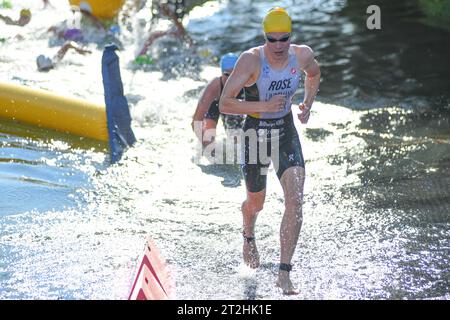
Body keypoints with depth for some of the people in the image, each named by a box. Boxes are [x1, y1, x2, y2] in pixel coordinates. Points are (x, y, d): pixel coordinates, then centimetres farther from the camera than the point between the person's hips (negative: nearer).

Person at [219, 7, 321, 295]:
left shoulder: (302, 55, -10)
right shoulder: (251, 60, -23)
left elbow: (314, 74, 17)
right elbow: (225, 104, -24)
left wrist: (308, 103, 4)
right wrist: (265, 105, -30)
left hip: (287, 132, 2)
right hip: (256, 133, -2)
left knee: (295, 201, -14)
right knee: (256, 203, 16)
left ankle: (285, 273, -8)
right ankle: (249, 238, 54)